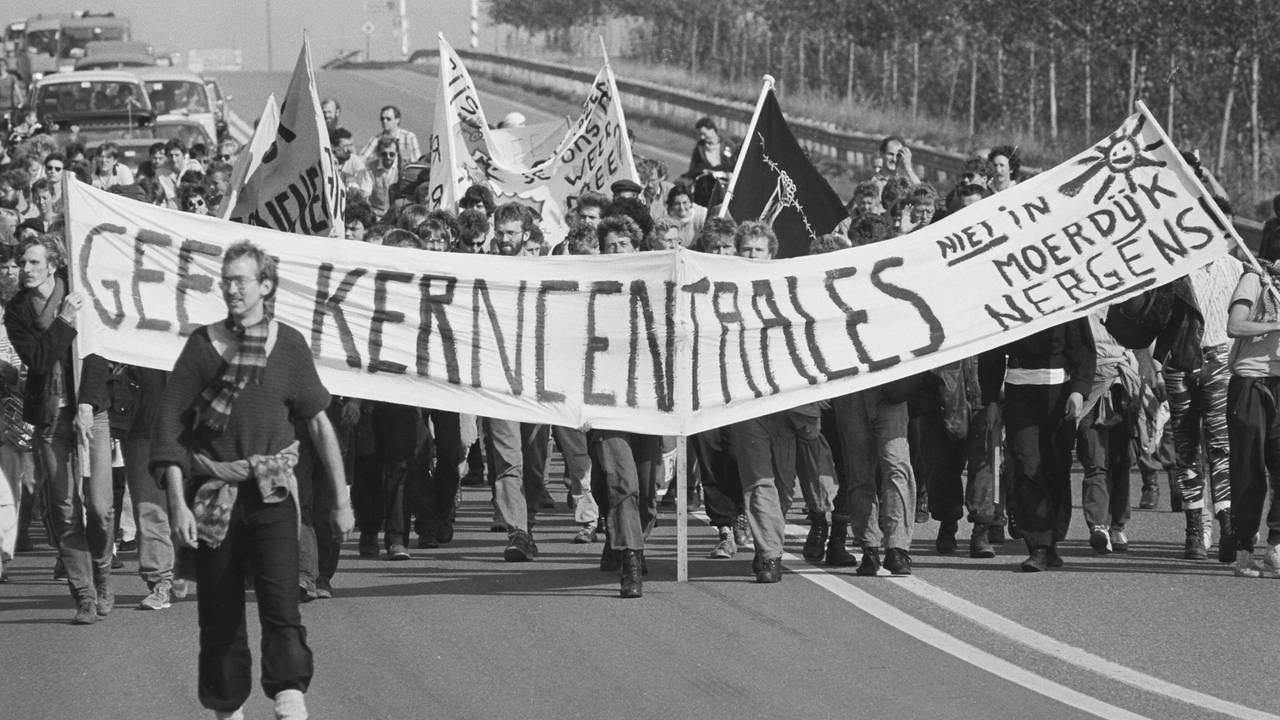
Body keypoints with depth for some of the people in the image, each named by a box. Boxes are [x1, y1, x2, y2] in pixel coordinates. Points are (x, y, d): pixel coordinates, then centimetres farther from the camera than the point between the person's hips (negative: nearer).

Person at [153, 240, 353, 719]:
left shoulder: (288, 345, 5)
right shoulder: (204, 345, 3)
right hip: (214, 495, 1)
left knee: (281, 602, -16)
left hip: (271, 492, -1)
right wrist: (178, 502, -8)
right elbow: (170, 426, 1)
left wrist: (341, 499, 11)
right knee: (220, 613, 3)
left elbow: (319, 424, 12)